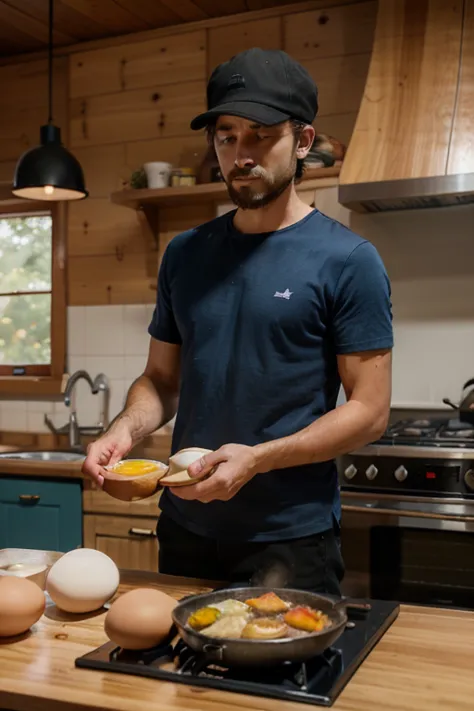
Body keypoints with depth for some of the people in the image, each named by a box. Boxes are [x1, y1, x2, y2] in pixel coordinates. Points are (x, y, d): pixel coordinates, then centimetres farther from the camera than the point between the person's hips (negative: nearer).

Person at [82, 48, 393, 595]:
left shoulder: (347, 260, -10)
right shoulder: (184, 253, 5)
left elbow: (369, 410, -11)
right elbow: (162, 378, 11)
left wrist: (256, 459, -21)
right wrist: (126, 428, -10)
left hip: (292, 539, -4)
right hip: (185, 528, 5)